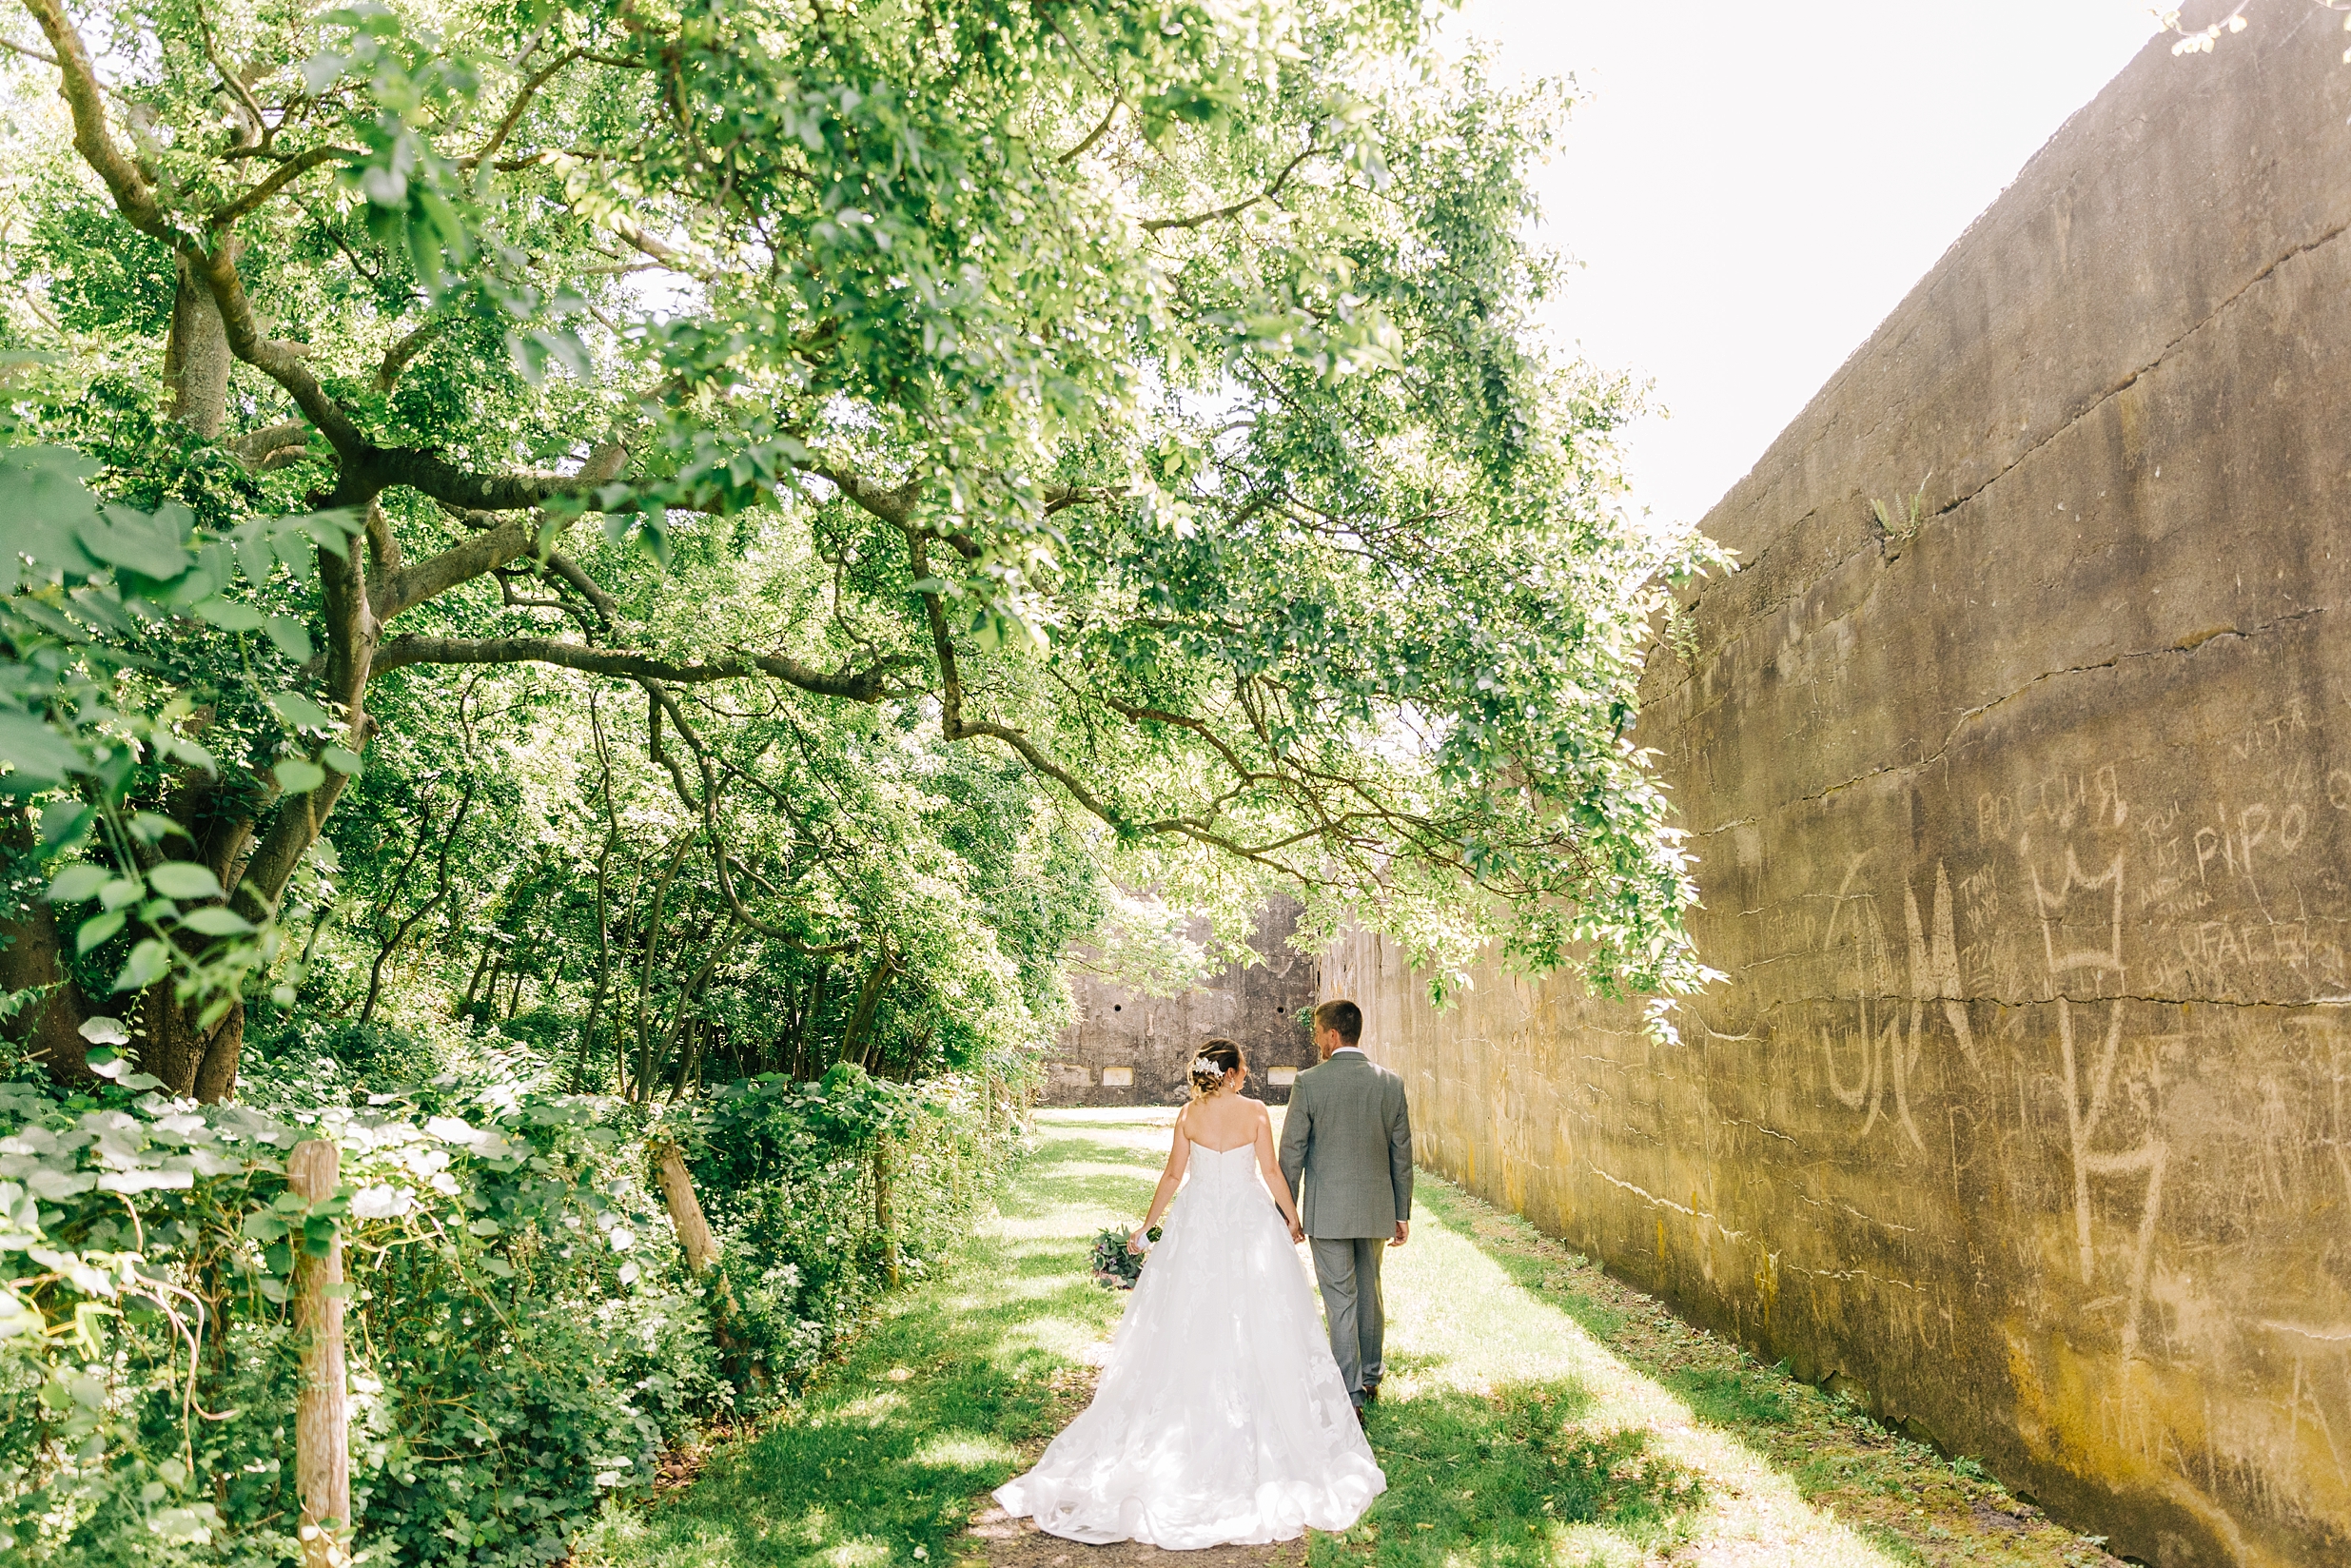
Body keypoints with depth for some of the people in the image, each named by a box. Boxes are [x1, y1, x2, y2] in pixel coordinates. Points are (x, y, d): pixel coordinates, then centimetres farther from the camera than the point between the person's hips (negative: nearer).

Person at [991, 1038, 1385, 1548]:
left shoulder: (1189, 1114, -3)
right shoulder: (1255, 1112, -8)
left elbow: (1173, 1175, 0)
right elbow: (1271, 1172, -7)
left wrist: (1147, 1225, 10)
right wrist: (1293, 1219, 7)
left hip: (1197, 1225, 2)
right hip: (1249, 1223, -1)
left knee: (1193, 1330, 9)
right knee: (1255, 1330, 7)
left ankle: (1192, 1427, 14)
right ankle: (1260, 1435, 13)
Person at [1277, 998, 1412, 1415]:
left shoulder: (1309, 1082, -11)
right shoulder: (1391, 1082, 0)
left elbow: (1292, 1152, -8)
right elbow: (1402, 1153, 5)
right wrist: (1402, 1213, 13)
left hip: (1328, 1210, -4)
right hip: (1376, 1208, 4)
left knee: (1340, 1300, 3)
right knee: (1369, 1292, 20)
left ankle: (1351, 1395, 6)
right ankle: (1371, 1378, 35)